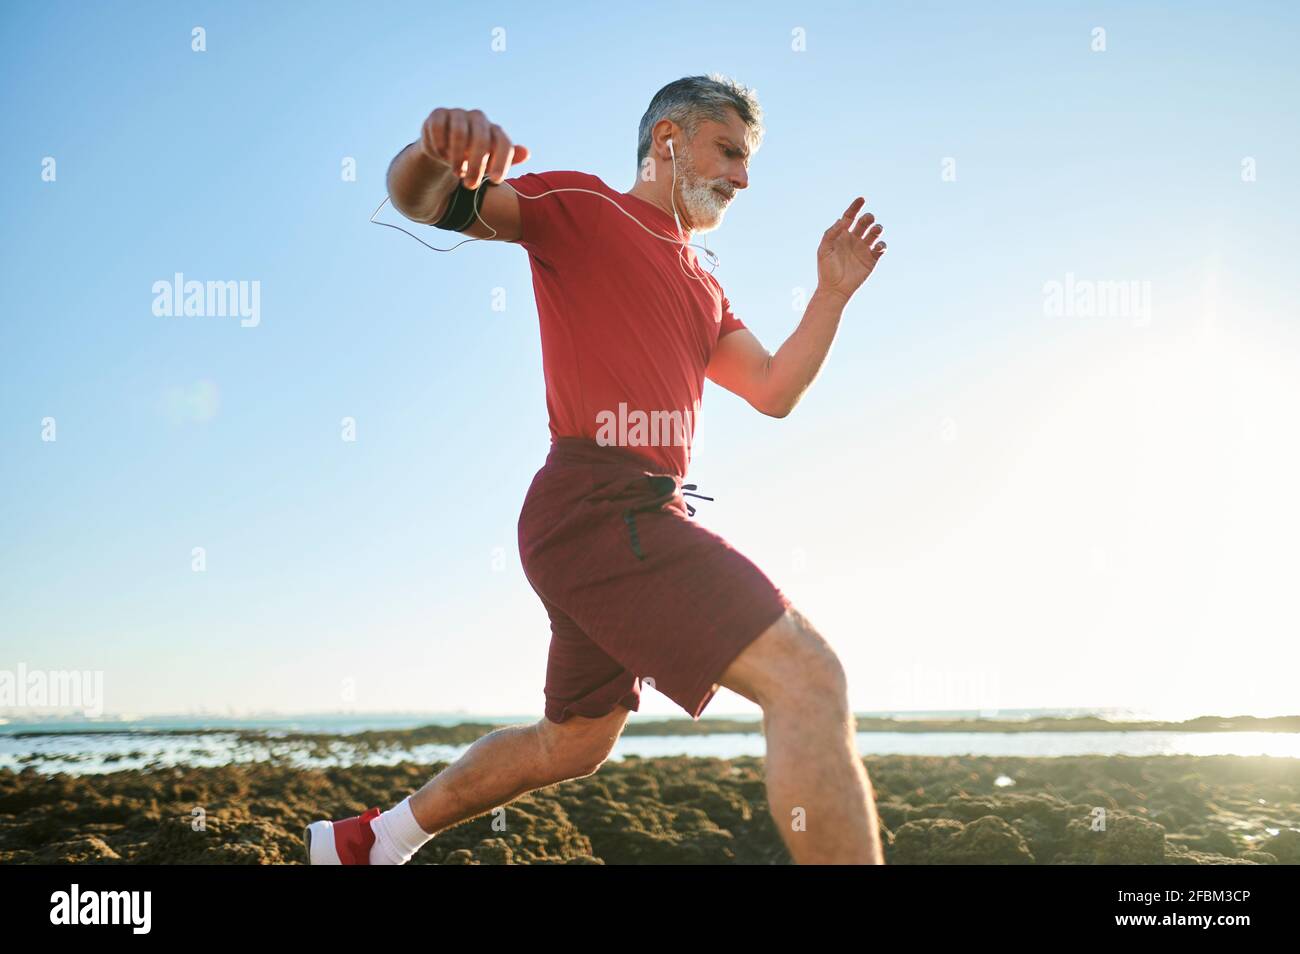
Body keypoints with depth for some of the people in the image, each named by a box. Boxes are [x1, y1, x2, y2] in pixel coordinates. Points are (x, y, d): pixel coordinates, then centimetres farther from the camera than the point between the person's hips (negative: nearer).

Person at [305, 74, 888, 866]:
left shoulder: (703, 288, 27)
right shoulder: (580, 206, 4)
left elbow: (775, 391, 21)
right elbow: (422, 201, -4)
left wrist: (834, 292, 11)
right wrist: (434, 150, -28)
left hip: (630, 519, 10)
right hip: (599, 504, -10)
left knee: (574, 743, 20)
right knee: (810, 676, -20)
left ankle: (372, 839, 35)